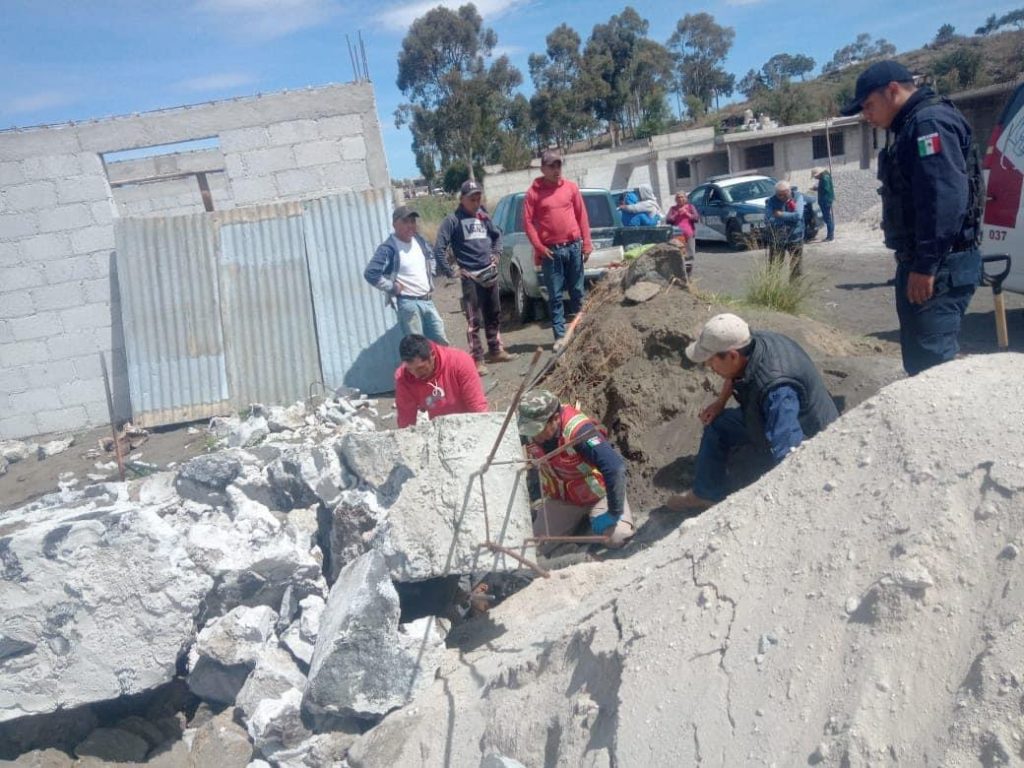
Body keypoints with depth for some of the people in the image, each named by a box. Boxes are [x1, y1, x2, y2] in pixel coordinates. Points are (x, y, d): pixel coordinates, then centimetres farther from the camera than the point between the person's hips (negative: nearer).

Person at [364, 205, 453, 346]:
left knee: (441, 342, 14)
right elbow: (370, 274, -23)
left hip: (427, 301, 8)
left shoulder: (420, 241, 8)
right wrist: (392, 287, -17)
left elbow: (432, 259, 28)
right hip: (408, 303, -7)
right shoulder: (388, 248, -16)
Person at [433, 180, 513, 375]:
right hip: (470, 276, -6)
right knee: (474, 320, -7)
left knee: (494, 315, 16)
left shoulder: (483, 216, 11)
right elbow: (439, 247, -12)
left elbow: (497, 235, 27)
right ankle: (477, 360, -2)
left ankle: (495, 350, 30)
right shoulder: (453, 219, -8)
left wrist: (496, 253, 13)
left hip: (490, 272, 7)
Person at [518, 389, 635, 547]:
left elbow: (615, 468, -41)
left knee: (617, 537, -25)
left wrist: (614, 513, -34)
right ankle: (579, 516, 22)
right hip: (561, 497, 5)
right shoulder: (530, 432, -17)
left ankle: (592, 514, 10)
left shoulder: (578, 430, -38)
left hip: (598, 494, -5)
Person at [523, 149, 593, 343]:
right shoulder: (534, 192, 0)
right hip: (551, 251, -2)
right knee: (555, 295, 1)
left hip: (574, 247, 3)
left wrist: (586, 243, 4)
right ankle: (560, 335, 5)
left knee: (577, 292, 9)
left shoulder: (571, 187, 8)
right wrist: (539, 247, -8)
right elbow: (527, 222, -3)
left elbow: (582, 216, 9)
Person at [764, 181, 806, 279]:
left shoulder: (797, 197, -5)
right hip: (776, 240, -1)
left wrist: (780, 215, -15)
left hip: (795, 238, 1)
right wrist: (790, 217, -17)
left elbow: (798, 215, -18)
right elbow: (768, 220, -20)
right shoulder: (771, 201, -8)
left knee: (796, 267, 8)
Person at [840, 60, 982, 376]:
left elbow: (946, 198, -24)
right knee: (921, 356, 16)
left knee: (932, 360, -10)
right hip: (925, 263, 11)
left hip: (938, 266, -11)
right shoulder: (913, 126, 20)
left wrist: (925, 266, -25)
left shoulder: (930, 123, -13)